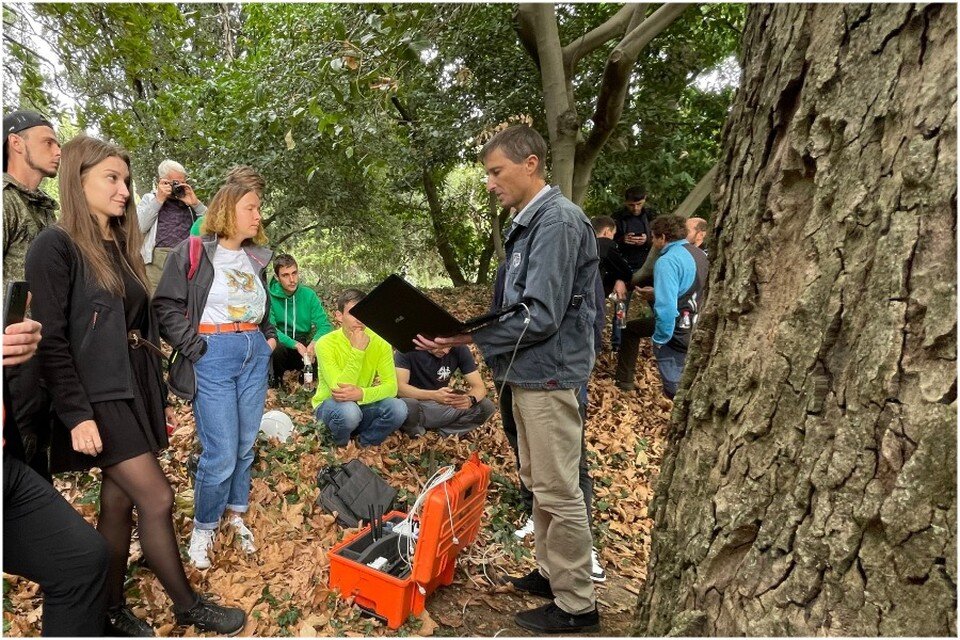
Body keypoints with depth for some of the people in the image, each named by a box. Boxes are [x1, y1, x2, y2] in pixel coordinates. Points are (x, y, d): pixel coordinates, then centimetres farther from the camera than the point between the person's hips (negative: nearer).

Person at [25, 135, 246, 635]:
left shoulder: (121, 247, 14)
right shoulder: (55, 246, -10)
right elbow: (50, 340, -15)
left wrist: (155, 399, 15)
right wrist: (77, 415, -19)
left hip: (135, 389, 7)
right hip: (99, 394, -7)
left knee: (119, 502, 13)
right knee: (157, 498, -5)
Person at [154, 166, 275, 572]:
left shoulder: (256, 257, 14)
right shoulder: (193, 253, -5)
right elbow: (166, 306, -6)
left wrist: (270, 336, 13)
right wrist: (194, 346, -13)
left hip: (255, 355, 6)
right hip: (213, 356, -6)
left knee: (245, 446, 13)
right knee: (220, 454, -4)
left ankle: (236, 516, 32)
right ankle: (203, 528, 19)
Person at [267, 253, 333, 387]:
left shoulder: (308, 295, -3)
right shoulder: (269, 296, -12)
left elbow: (325, 325, -8)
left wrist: (314, 342, -29)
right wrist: (295, 344, -35)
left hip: (303, 346, 3)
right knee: (276, 347, -35)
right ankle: (275, 381, -4)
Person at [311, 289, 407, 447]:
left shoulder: (380, 343, -10)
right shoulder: (326, 343, -19)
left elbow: (391, 386, -18)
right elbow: (339, 389, -27)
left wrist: (362, 393, -37)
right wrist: (358, 351, -33)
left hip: (362, 404, 3)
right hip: (330, 405, -3)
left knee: (398, 408, -25)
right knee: (348, 410, -37)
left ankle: (364, 445, 2)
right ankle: (340, 448, -2)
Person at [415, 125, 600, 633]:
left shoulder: (558, 221, -18)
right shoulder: (526, 222, 13)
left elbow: (540, 318, -24)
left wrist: (465, 338, -23)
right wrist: (465, 331, 6)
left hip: (549, 375, -10)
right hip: (527, 372, 10)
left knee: (558, 491, 2)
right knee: (538, 483, 20)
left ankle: (576, 604, 18)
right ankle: (551, 572, 37)